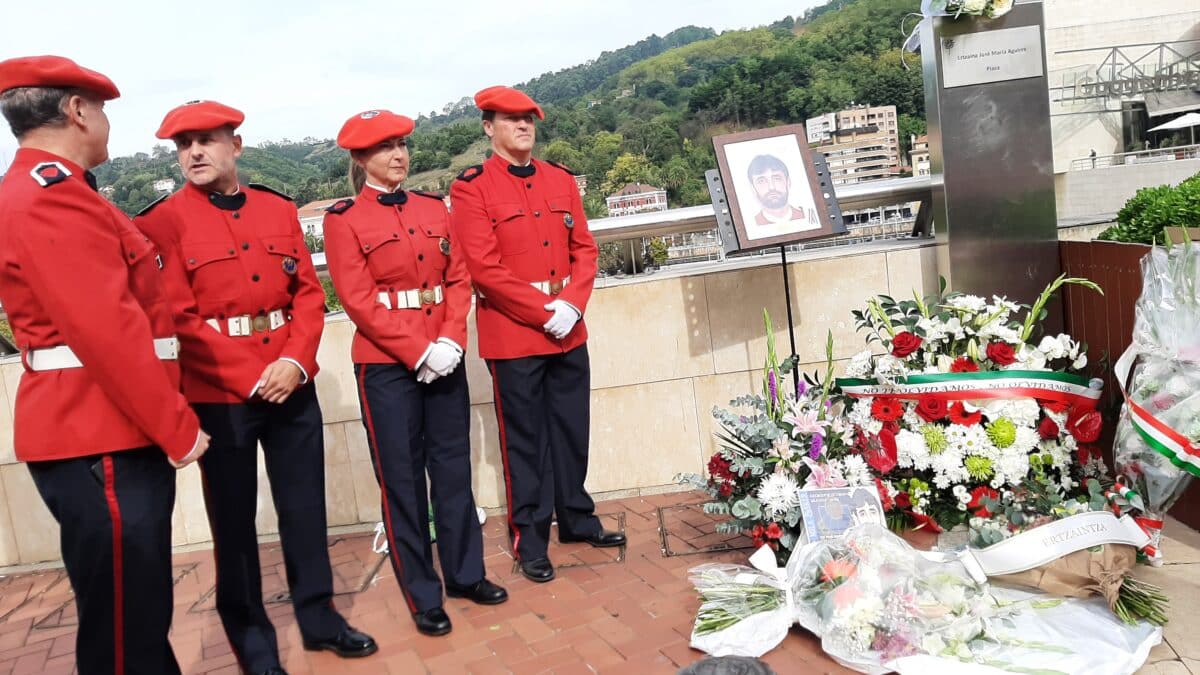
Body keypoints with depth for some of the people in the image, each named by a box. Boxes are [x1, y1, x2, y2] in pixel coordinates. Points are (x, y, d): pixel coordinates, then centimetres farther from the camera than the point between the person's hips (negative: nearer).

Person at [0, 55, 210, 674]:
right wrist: (177, 429, -15)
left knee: (139, 610, 20)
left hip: (103, 433, 10)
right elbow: (109, 332, -23)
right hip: (99, 443, -10)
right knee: (123, 625, 1)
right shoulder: (54, 197, -16)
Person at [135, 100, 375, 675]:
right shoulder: (163, 222, -5)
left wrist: (294, 361, -10)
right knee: (233, 519, 8)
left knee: (305, 506, 12)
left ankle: (319, 616, 28)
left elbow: (309, 293, 5)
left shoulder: (279, 210, 7)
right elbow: (178, 318, -11)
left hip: (292, 382, 4)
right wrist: (251, 377, -15)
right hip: (219, 391, -3)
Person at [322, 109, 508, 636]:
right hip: (386, 365, -4)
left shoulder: (434, 207, 10)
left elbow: (459, 279, 6)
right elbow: (358, 301, -11)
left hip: (444, 357, 4)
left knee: (453, 466, 12)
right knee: (402, 479, 4)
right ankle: (423, 596, 17)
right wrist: (419, 352, -16)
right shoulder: (343, 218, -4)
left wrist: (451, 341, -10)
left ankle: (466, 573, 27)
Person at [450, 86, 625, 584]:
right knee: (525, 441, 5)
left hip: (570, 332, 5)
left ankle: (578, 520, 31)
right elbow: (484, 268, -14)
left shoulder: (562, 179, 10)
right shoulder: (471, 187, -7)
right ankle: (530, 541, 18)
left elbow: (584, 248, 7)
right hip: (512, 336, -5)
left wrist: (572, 305, -10)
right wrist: (544, 311, -17)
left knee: (572, 431, 15)